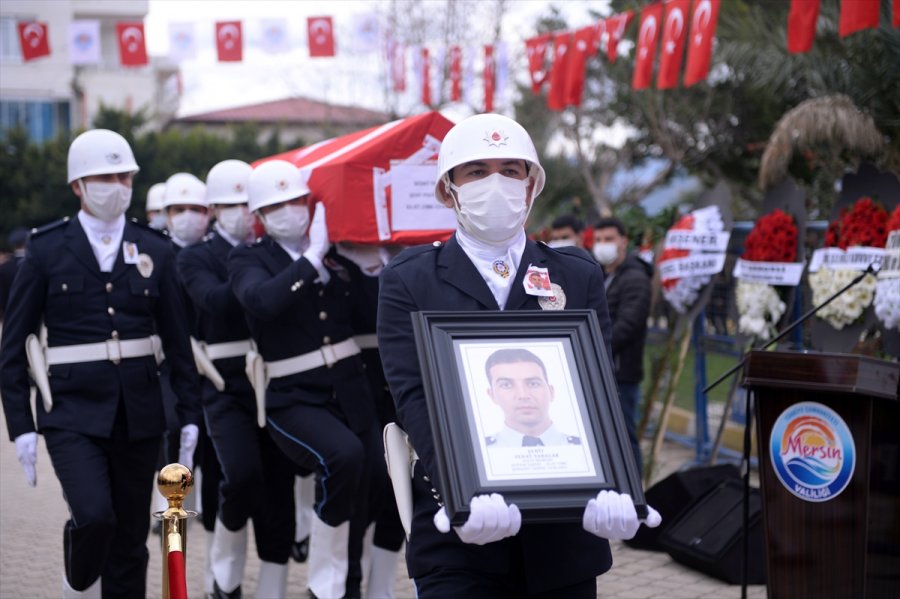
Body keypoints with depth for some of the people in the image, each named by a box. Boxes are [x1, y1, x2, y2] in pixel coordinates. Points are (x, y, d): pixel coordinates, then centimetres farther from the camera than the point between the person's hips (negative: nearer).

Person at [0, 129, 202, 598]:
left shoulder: (155, 251, 6)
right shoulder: (47, 249, -2)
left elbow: (178, 339, 10)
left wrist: (189, 413, 5)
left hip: (139, 412, 3)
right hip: (72, 409, -3)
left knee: (130, 534, 7)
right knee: (94, 515, -20)